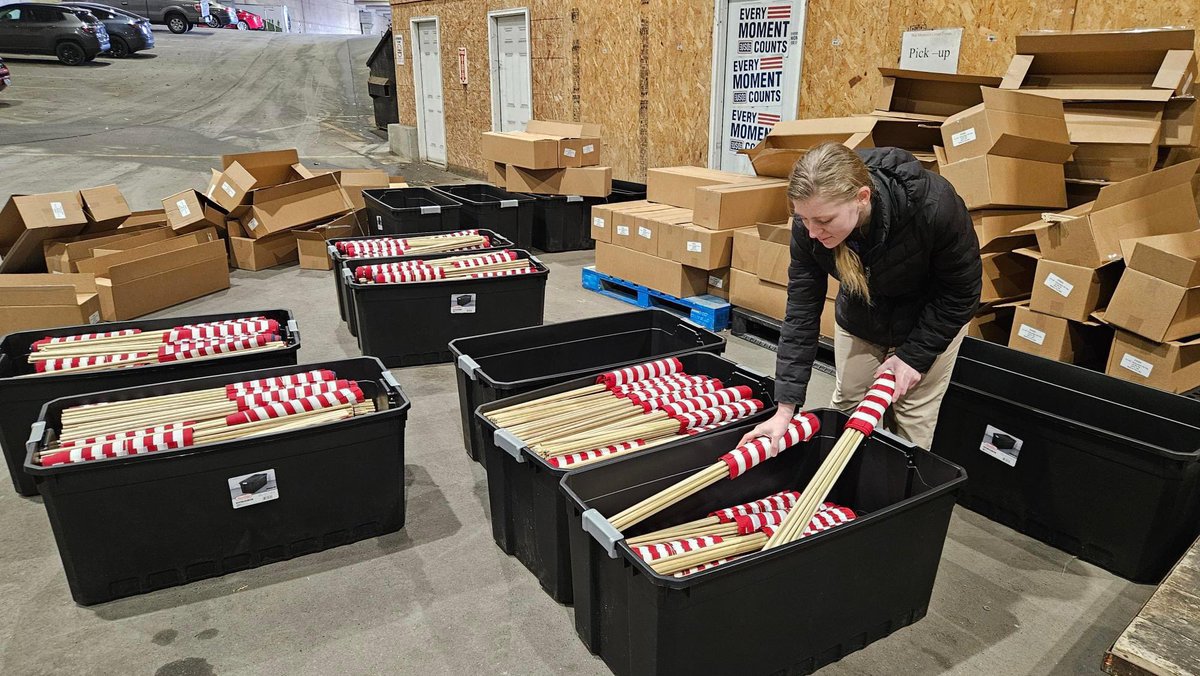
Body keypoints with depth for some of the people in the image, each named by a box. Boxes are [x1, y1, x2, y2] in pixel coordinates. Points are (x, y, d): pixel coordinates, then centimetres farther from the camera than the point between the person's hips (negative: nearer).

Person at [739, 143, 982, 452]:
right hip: (859, 319, 3)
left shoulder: (932, 205, -38)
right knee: (846, 406, 9)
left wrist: (914, 355, -19)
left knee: (912, 419, -1)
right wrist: (785, 409, -24)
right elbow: (801, 311, -23)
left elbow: (961, 290, -21)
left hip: (932, 318, -2)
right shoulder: (809, 222, -29)